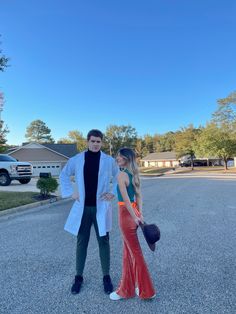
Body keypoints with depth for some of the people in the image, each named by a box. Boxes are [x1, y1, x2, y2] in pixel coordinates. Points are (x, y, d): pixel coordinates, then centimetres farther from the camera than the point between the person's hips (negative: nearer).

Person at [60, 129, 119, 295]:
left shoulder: (109, 160, -3)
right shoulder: (77, 159, 0)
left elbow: (119, 178, 8)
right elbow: (64, 175, 12)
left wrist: (113, 193, -3)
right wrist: (71, 192, 2)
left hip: (101, 207, -1)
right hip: (82, 207, 1)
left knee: (103, 241, 9)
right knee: (81, 242, 13)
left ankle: (106, 277, 27)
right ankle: (79, 277, 31)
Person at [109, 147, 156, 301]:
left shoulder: (121, 175, -18)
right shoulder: (134, 174, 8)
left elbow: (125, 199, -21)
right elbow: (139, 196, 8)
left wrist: (134, 217, -16)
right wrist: (140, 214, 8)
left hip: (126, 214, -9)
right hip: (133, 212, 9)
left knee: (135, 252, 7)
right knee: (128, 251, 20)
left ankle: (146, 291, 26)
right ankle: (126, 288, 37)